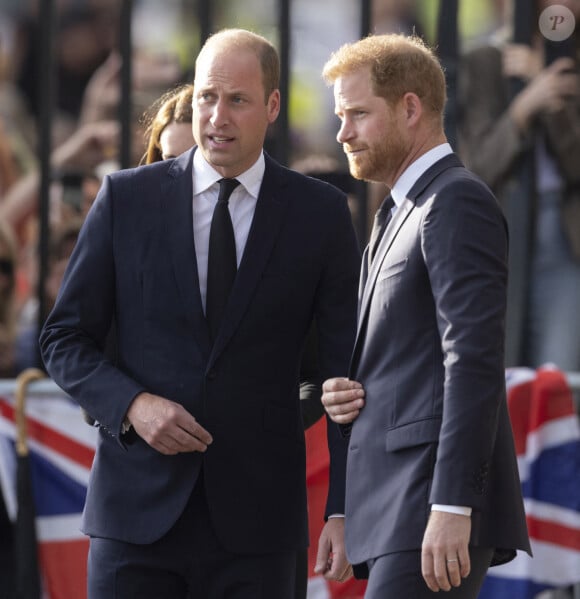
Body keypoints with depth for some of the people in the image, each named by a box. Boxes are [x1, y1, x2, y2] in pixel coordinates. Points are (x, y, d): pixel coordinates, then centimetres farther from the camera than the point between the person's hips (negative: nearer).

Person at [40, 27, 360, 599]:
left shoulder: (320, 213, 3)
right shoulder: (127, 198, 4)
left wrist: (344, 509, -5)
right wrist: (131, 404, -12)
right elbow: (65, 339, 8)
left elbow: (345, 369, 3)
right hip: (138, 508, 0)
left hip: (254, 523, 0)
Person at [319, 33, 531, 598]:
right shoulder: (403, 215, 24)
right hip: (396, 508, 10)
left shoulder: (458, 202, -8)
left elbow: (474, 364, -18)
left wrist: (451, 509, -24)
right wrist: (342, 392, 6)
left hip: (436, 498, -10)